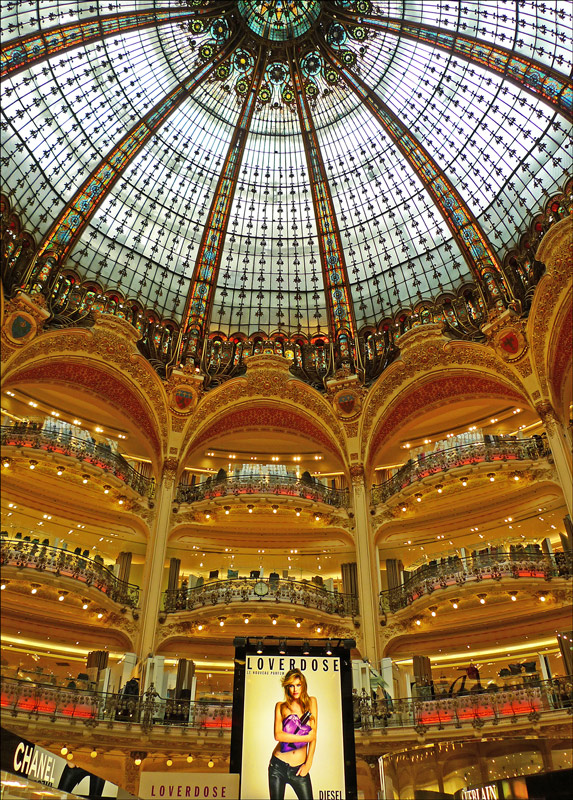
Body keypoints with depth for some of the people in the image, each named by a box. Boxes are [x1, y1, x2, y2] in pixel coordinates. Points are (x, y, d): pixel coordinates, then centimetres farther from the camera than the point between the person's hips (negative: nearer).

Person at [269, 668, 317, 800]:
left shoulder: (311, 702, 4)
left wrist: (308, 764, -3)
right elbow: (278, 735, -11)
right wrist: (306, 738, -12)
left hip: (299, 769, 0)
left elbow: (313, 735, 2)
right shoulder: (281, 706, 2)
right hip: (278, 765, 0)